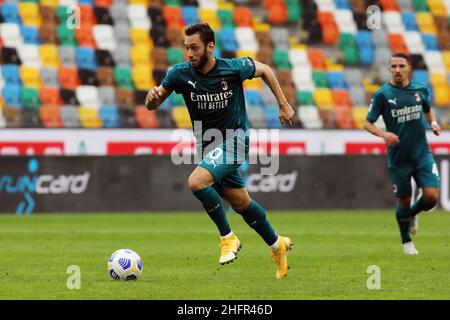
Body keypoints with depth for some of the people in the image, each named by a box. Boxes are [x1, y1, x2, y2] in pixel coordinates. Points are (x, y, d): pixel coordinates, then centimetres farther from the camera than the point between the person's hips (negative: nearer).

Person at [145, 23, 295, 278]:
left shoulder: (234, 68, -17)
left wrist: (284, 104, 5)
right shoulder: (181, 73, -10)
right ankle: (277, 244, 36)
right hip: (209, 145, 5)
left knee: (197, 182, -26)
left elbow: (264, 70, 3)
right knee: (240, 203, 14)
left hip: (234, 139, -5)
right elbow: (152, 106, -7)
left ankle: (228, 238, -10)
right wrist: (153, 96, -30)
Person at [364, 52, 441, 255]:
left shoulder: (420, 90, 3)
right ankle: (406, 242, 31)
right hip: (398, 158, -2)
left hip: (422, 154, 2)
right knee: (404, 201, 6)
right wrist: (384, 134, -24)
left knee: (432, 197, -10)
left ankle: (412, 214, 25)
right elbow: (367, 123, -5)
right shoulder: (382, 94, -8)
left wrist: (433, 122, 2)